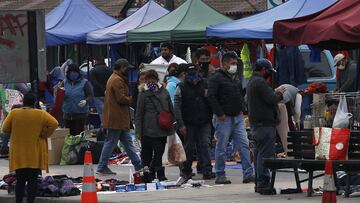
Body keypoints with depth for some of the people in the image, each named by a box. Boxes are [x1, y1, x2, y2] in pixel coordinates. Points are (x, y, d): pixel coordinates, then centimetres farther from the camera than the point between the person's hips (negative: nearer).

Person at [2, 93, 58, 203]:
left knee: (20, 180, 9)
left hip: (18, 155, 1)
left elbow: (5, 129, 2)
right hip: (35, 155, -1)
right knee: (32, 180, 3)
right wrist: (44, 135, -3)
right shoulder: (41, 114, -6)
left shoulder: (13, 113, -3)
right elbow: (54, 123, -14)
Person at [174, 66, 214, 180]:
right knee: (189, 147, 6)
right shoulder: (181, 88, -2)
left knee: (205, 145, -7)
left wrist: (208, 96, -8)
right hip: (189, 124, -1)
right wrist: (181, 125, -11)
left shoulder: (205, 84, 6)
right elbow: (177, 107, -4)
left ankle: (207, 171, -9)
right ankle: (186, 172, 19)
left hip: (204, 123, 1)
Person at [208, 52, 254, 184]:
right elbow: (212, 97, -15)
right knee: (221, 147, 0)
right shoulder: (217, 78, -8)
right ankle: (220, 176, 7)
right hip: (224, 118, -7)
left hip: (237, 117, 7)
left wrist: (241, 108, 15)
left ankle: (248, 174, 0)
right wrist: (220, 114, -17)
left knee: (244, 145, 0)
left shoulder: (236, 78, 16)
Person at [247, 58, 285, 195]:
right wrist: (279, 93, -1)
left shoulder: (252, 81, 19)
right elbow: (271, 100, -20)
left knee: (259, 153, 14)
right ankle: (263, 183, -13)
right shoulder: (260, 82, -15)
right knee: (265, 154, -10)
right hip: (265, 123, -11)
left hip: (255, 123, 11)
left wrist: (276, 93, 14)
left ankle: (259, 183, 18)